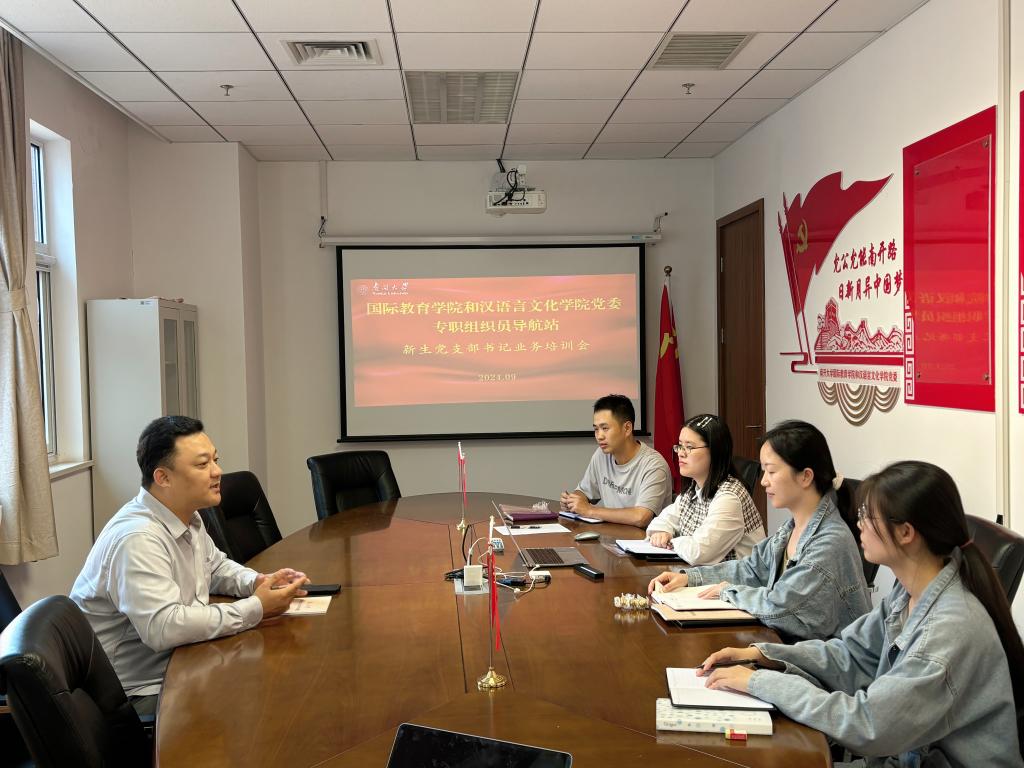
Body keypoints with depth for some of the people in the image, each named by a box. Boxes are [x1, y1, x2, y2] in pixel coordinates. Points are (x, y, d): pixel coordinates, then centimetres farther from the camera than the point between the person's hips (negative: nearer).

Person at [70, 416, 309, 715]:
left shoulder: (188, 518, 5)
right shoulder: (137, 539, -26)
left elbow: (216, 566, 23)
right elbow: (164, 628, -35)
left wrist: (257, 582, 1)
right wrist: (256, 609, -26)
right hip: (140, 691, -9)